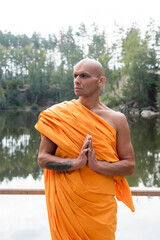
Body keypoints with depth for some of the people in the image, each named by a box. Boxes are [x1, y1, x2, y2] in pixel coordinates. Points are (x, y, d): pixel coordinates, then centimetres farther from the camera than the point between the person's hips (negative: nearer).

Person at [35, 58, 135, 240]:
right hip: (65, 202, 0)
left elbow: (130, 166, -2)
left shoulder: (116, 119, -1)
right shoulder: (60, 114, -3)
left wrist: (96, 164, -18)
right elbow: (42, 159, -4)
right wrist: (76, 163, -20)